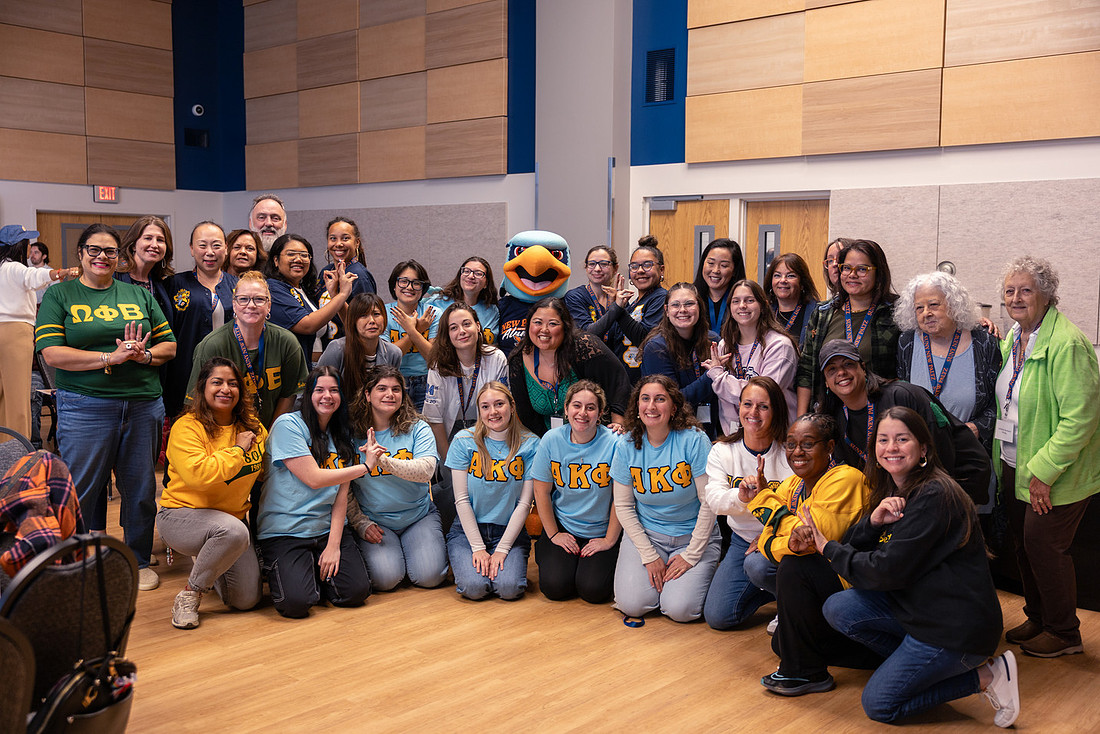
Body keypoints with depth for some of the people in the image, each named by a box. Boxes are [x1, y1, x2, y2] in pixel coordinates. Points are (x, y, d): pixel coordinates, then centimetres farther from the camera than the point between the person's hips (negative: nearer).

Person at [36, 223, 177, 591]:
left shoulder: (139, 295, 14)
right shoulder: (59, 295, 4)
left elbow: (169, 344, 12)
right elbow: (51, 353, -8)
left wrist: (144, 355, -10)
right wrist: (110, 358, -17)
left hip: (143, 405, 3)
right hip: (85, 407, -3)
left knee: (141, 487, 9)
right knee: (82, 489, 1)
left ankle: (139, 560, 24)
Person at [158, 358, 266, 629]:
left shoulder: (252, 426, 3)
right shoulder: (187, 428, -15)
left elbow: (263, 473, 19)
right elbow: (197, 475, -31)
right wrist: (237, 449, -23)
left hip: (233, 514, 6)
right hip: (182, 513, -6)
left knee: (247, 600, -1)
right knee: (233, 531, -40)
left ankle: (207, 561, 32)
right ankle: (189, 595, -15)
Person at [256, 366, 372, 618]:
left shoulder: (342, 435, 10)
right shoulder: (288, 425, -8)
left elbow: (341, 495, 3)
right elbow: (314, 479, -15)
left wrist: (334, 544, -9)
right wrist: (365, 467, -12)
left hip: (328, 529, 5)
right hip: (284, 531, -5)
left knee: (356, 592, -16)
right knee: (296, 602, -23)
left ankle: (318, 571, 16)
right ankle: (278, 571, 11)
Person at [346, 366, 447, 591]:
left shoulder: (417, 429, -2)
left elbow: (426, 470, -19)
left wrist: (383, 460, -30)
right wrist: (360, 523, -11)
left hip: (419, 516, 1)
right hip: (374, 521, 0)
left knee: (429, 576, -18)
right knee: (385, 578, -22)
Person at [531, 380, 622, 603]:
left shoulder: (613, 443, -15)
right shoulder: (551, 440, -8)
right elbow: (542, 492, 0)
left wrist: (609, 540, -8)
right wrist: (553, 534, 0)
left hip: (601, 532, -1)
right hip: (562, 527, 2)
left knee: (593, 590, -18)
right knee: (555, 586, -16)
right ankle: (545, 552, 17)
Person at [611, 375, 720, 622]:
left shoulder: (694, 440, -14)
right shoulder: (627, 444, -4)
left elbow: (709, 503, -12)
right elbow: (623, 505, -1)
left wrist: (691, 556, -13)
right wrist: (649, 555, -9)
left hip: (694, 536, -2)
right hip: (646, 534, 2)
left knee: (680, 609, -20)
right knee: (632, 605, -17)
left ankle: (697, 574, 13)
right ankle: (654, 573, 15)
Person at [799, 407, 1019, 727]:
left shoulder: (933, 496, -21)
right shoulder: (891, 491, 8)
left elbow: (887, 570, -22)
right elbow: (853, 546, 4)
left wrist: (828, 548, -9)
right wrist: (874, 520, -16)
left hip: (958, 625, -9)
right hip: (918, 605, 9)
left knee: (878, 704, -5)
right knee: (837, 608, -6)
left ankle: (985, 676, 2)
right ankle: (918, 664, 6)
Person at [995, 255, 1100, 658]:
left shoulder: (1067, 344, -21)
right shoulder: (1014, 338, 7)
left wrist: (1044, 471, -23)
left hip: (1055, 474, -8)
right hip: (1014, 466, 8)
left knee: (1043, 544, -1)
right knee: (1024, 542, 15)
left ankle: (1064, 633, 18)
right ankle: (1037, 619, 33)